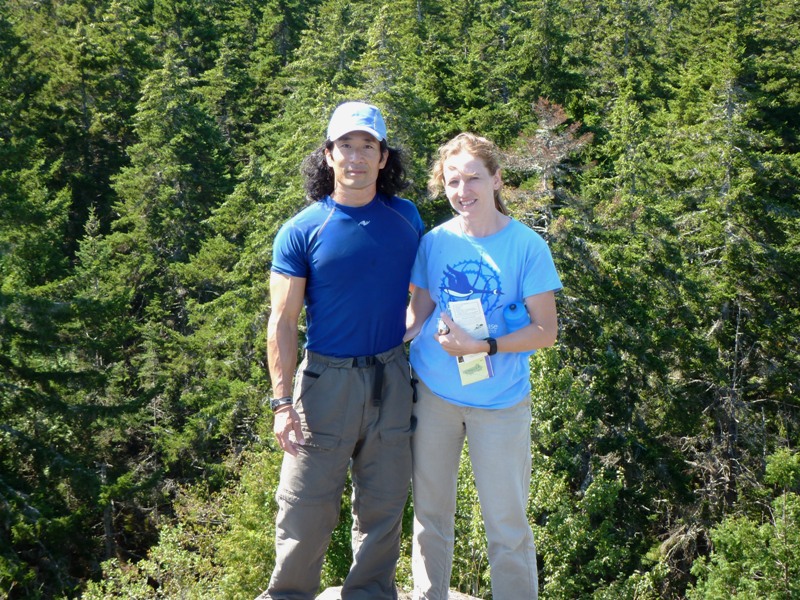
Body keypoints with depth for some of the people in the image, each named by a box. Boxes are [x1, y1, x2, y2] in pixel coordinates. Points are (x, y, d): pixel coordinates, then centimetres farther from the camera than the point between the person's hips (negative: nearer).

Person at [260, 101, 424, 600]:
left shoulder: (406, 217, 4)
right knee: (307, 503, 4)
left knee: (384, 502, 13)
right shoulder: (302, 232, -6)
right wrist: (283, 401, -12)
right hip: (328, 378, -3)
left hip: (392, 377, 3)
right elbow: (283, 322, -6)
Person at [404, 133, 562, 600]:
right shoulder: (434, 242, 2)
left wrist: (484, 346, -20)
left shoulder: (527, 246, -8)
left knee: (507, 526, 5)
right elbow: (419, 315, 9)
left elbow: (546, 331, -9)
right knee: (431, 513, 15)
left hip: (500, 402, -3)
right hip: (433, 393, 3)